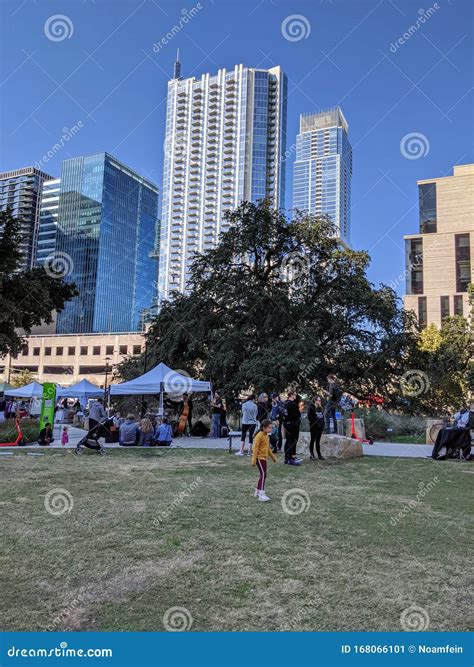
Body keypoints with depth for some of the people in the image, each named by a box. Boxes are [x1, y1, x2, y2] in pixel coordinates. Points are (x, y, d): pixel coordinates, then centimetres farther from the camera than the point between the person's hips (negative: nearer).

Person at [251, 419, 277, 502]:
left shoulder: (266, 436, 13)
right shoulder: (259, 436, -16)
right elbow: (255, 448, -19)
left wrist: (273, 457, 30)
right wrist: (254, 460, -22)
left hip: (264, 458, 10)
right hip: (260, 458, -10)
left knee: (262, 475, 14)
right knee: (263, 475, -14)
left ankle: (258, 492, 26)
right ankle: (261, 494, -16)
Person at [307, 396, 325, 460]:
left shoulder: (320, 408, 14)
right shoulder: (311, 407, -8)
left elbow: (322, 416, 18)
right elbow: (310, 417, -14)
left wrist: (322, 424, 7)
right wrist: (315, 423, -17)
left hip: (320, 427, 7)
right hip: (314, 427, -7)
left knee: (318, 441, 10)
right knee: (313, 440, 0)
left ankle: (319, 454, 13)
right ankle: (311, 455, 6)